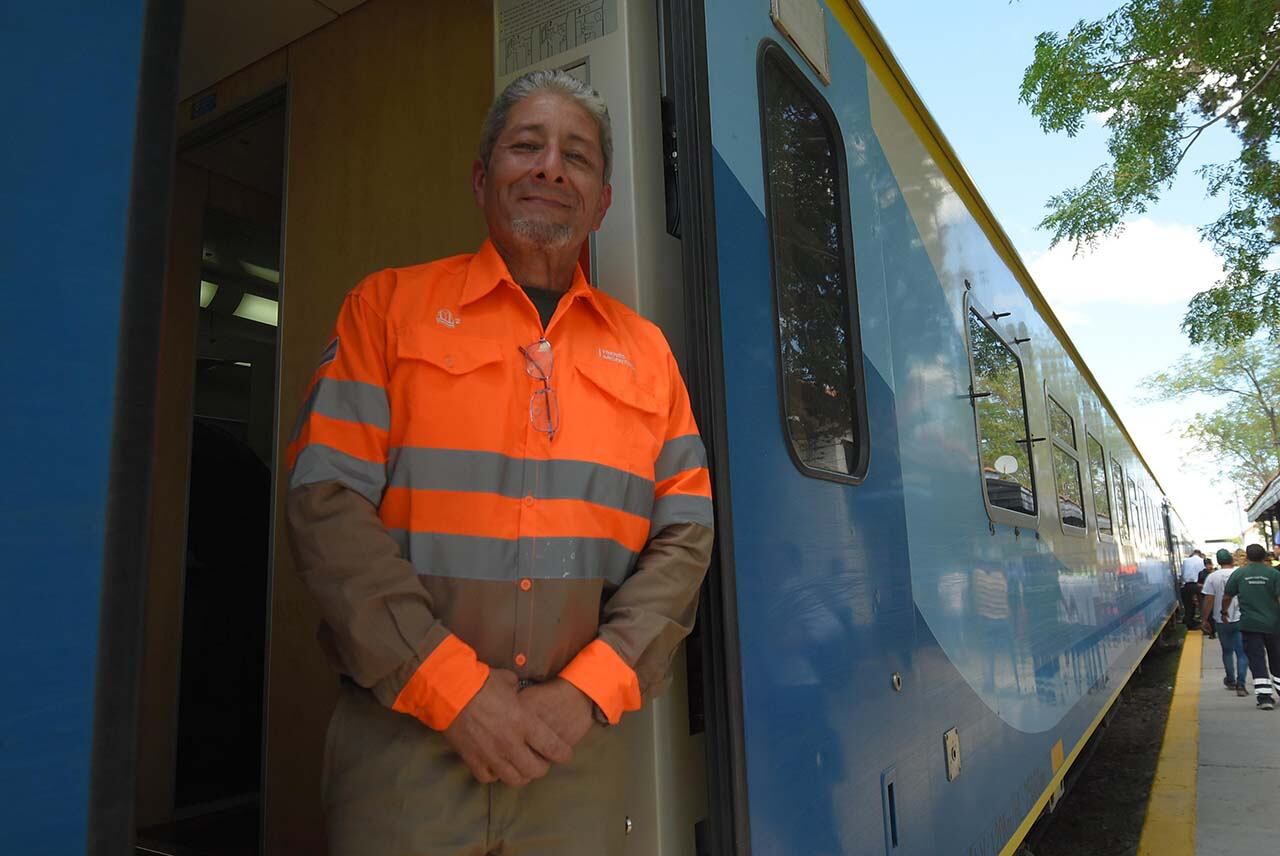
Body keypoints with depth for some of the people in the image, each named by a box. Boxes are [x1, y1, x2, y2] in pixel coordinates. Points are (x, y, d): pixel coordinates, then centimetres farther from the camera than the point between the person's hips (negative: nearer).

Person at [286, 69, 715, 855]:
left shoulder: (645, 351, 7)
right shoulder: (390, 306, 2)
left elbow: (684, 539, 3)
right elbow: (328, 504, -7)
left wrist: (588, 690, -9)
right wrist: (454, 690, -13)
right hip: (403, 740, -2)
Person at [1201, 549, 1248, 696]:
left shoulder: (1212, 577, -7)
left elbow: (1208, 601, -6)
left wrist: (1204, 620, 3)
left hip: (1222, 621, 1)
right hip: (1241, 619, 0)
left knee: (1227, 651, 18)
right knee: (1242, 652, 3)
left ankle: (1230, 680, 32)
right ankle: (1240, 684, -6)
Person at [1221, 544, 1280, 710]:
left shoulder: (1239, 573, 0)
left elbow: (1227, 597, 5)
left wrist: (1224, 611, 22)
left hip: (1250, 624, -1)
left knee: (1256, 659, -1)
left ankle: (1264, 696, -9)